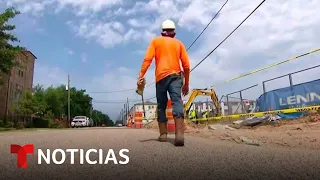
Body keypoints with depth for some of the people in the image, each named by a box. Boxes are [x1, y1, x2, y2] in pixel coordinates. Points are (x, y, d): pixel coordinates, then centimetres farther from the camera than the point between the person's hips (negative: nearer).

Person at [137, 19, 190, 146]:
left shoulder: (156, 41, 15)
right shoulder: (179, 43, 19)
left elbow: (147, 59, -2)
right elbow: (186, 65, 13)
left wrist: (141, 75, -8)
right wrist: (186, 83, 19)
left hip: (161, 77, 0)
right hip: (176, 76, 1)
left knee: (161, 105, 10)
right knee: (177, 102, -14)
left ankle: (163, 134, 9)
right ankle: (179, 134, -31)